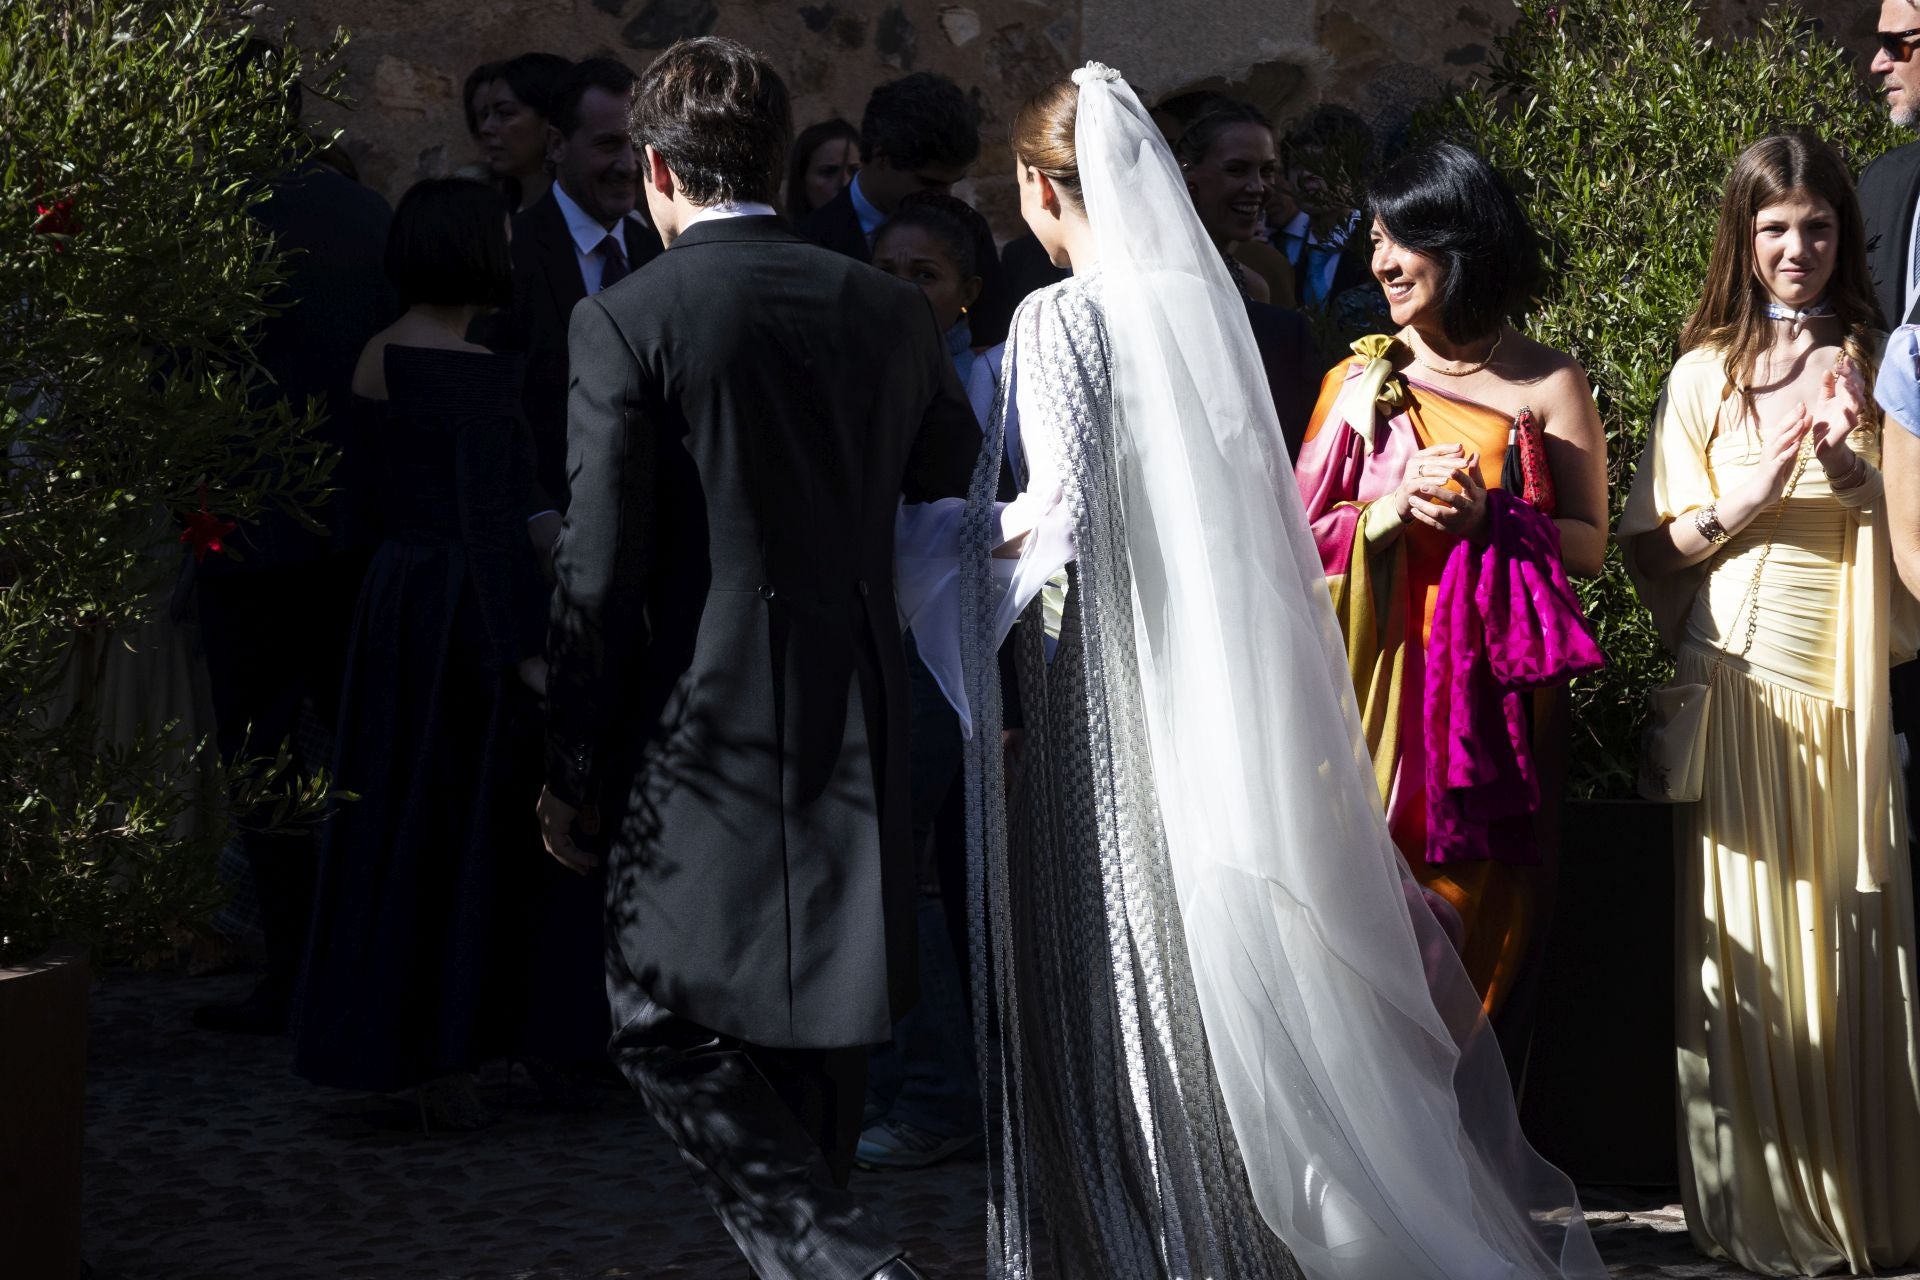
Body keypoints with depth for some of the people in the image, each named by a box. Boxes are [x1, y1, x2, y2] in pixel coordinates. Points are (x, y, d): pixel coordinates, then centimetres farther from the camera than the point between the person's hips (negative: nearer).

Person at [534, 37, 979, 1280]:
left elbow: (599, 573, -10)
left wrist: (574, 773, -4)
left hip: (704, 732, -5)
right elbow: (958, 493, 18)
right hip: (859, 733, 5)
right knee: (821, 1017, 16)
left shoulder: (626, 322, -9)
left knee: (666, 1016, 1)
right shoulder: (891, 311, 5)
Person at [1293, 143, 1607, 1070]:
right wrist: (1387, 515, -12)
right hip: (1378, 685, 2)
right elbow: (1303, 535, 6)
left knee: (1484, 921, 3)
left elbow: (1589, 544, 1)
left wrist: (1490, 518, -15)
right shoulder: (1359, 381, 7)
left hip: (1494, 691, -2)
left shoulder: (1548, 386, 1)